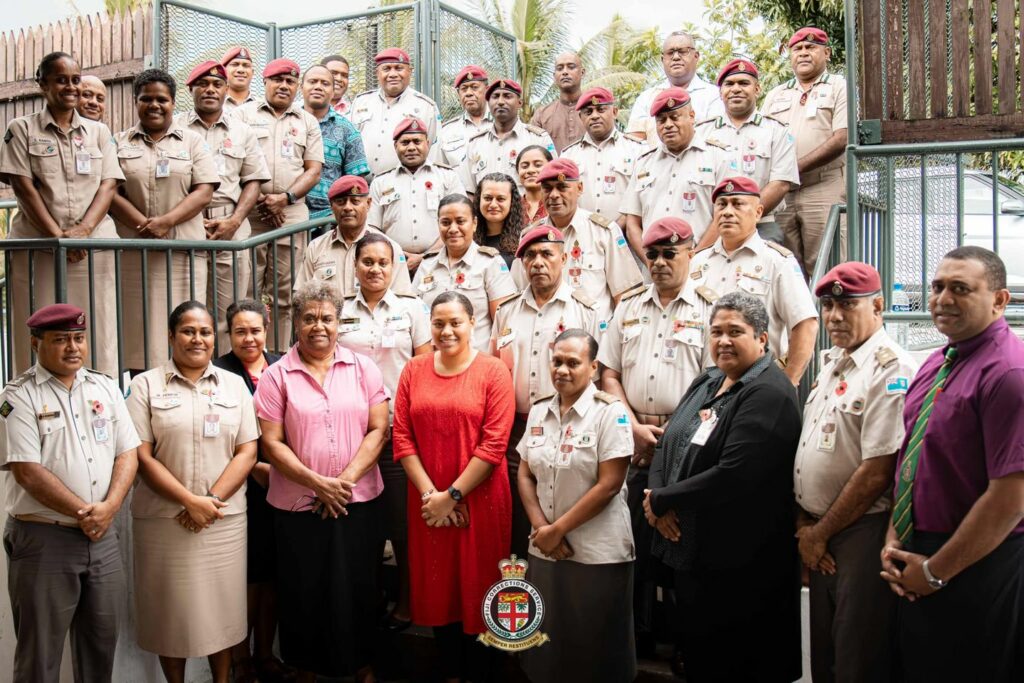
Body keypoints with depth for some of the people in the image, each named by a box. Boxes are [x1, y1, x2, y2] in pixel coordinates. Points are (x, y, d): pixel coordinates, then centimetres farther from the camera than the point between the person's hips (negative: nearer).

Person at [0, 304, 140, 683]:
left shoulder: (106, 388, 8)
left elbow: (127, 453, 5)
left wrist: (108, 508, -11)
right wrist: (85, 513, -13)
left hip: (103, 535, 5)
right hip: (43, 539, -4)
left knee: (102, 639, 15)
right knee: (39, 651, 7)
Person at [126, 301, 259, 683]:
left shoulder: (234, 384, 7)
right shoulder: (146, 385, 1)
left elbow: (247, 451, 3)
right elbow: (141, 456, -6)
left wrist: (212, 500, -9)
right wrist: (190, 501, -13)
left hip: (224, 519, 2)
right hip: (164, 520, -1)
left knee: (222, 608, 9)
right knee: (171, 610, 8)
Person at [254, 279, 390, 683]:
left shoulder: (363, 368, 3)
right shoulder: (276, 376, -1)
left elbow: (377, 430, -1)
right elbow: (271, 443, -5)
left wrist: (346, 479, -12)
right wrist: (317, 483, -14)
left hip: (358, 502, 1)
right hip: (299, 506, -1)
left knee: (357, 588, 10)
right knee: (305, 592, 10)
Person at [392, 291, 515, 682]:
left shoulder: (493, 372, -7)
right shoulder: (413, 371, 4)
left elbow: (493, 445, -12)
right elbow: (401, 436, 0)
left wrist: (452, 495, -13)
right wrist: (429, 493, -9)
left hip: (478, 500, -3)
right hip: (427, 502, 4)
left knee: (477, 590, 7)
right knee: (437, 588, 14)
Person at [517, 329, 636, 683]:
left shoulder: (610, 412, -11)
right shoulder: (539, 411, 6)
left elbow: (609, 484, -16)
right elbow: (525, 475, 9)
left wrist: (558, 529, -13)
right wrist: (541, 527, -5)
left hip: (597, 552, -5)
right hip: (545, 548, 5)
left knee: (594, 648, 7)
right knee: (546, 638, 15)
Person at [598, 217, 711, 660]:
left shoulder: (707, 309, -1)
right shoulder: (628, 308, 12)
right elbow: (609, 375, 10)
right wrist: (636, 428, -2)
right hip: (634, 442, 3)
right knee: (636, 540, 8)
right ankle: (637, 637, 22)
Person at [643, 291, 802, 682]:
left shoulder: (768, 394, -16)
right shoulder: (706, 383, 12)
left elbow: (734, 476, -26)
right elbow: (666, 445, 11)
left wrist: (660, 500, -15)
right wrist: (658, 499, -8)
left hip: (740, 564, -8)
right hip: (691, 551, 8)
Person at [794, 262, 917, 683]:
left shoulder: (891, 370, -15)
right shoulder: (833, 363, 12)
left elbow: (877, 472, -20)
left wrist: (821, 533, -10)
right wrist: (805, 524, 4)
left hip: (862, 534, -8)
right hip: (820, 537, 8)